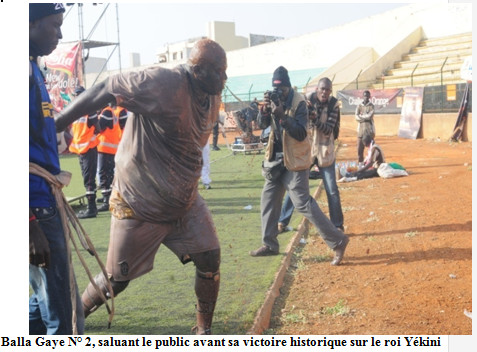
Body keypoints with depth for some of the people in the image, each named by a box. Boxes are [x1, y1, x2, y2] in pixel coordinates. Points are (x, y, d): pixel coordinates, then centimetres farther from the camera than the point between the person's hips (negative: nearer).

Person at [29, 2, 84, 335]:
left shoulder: (34, 69, 14)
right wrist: (32, 223, -22)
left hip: (44, 204, 10)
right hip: (35, 208, -10)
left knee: (47, 305, 21)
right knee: (62, 319, -1)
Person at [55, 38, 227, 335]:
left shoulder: (214, 97, -2)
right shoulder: (162, 83, -25)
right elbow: (103, 92, -22)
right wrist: (53, 128, -22)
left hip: (186, 202, 6)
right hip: (139, 204, -5)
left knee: (210, 260, -2)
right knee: (118, 279, 6)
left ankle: (204, 330, 21)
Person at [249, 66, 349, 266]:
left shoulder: (299, 103, -15)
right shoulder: (274, 99, 6)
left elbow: (301, 134, -22)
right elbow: (261, 125, 2)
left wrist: (283, 115, -30)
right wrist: (264, 109, -16)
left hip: (294, 161, -8)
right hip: (277, 159, 8)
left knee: (303, 203, -11)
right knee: (268, 200, 11)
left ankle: (338, 241, -3)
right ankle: (269, 244, 24)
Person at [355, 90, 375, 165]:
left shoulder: (371, 106, 3)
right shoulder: (359, 106, 7)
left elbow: (370, 116, -13)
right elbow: (356, 117, -7)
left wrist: (361, 116, -5)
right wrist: (366, 118, -14)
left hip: (370, 129, -1)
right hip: (361, 129, 1)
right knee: (360, 147, -1)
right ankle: (360, 162, 9)